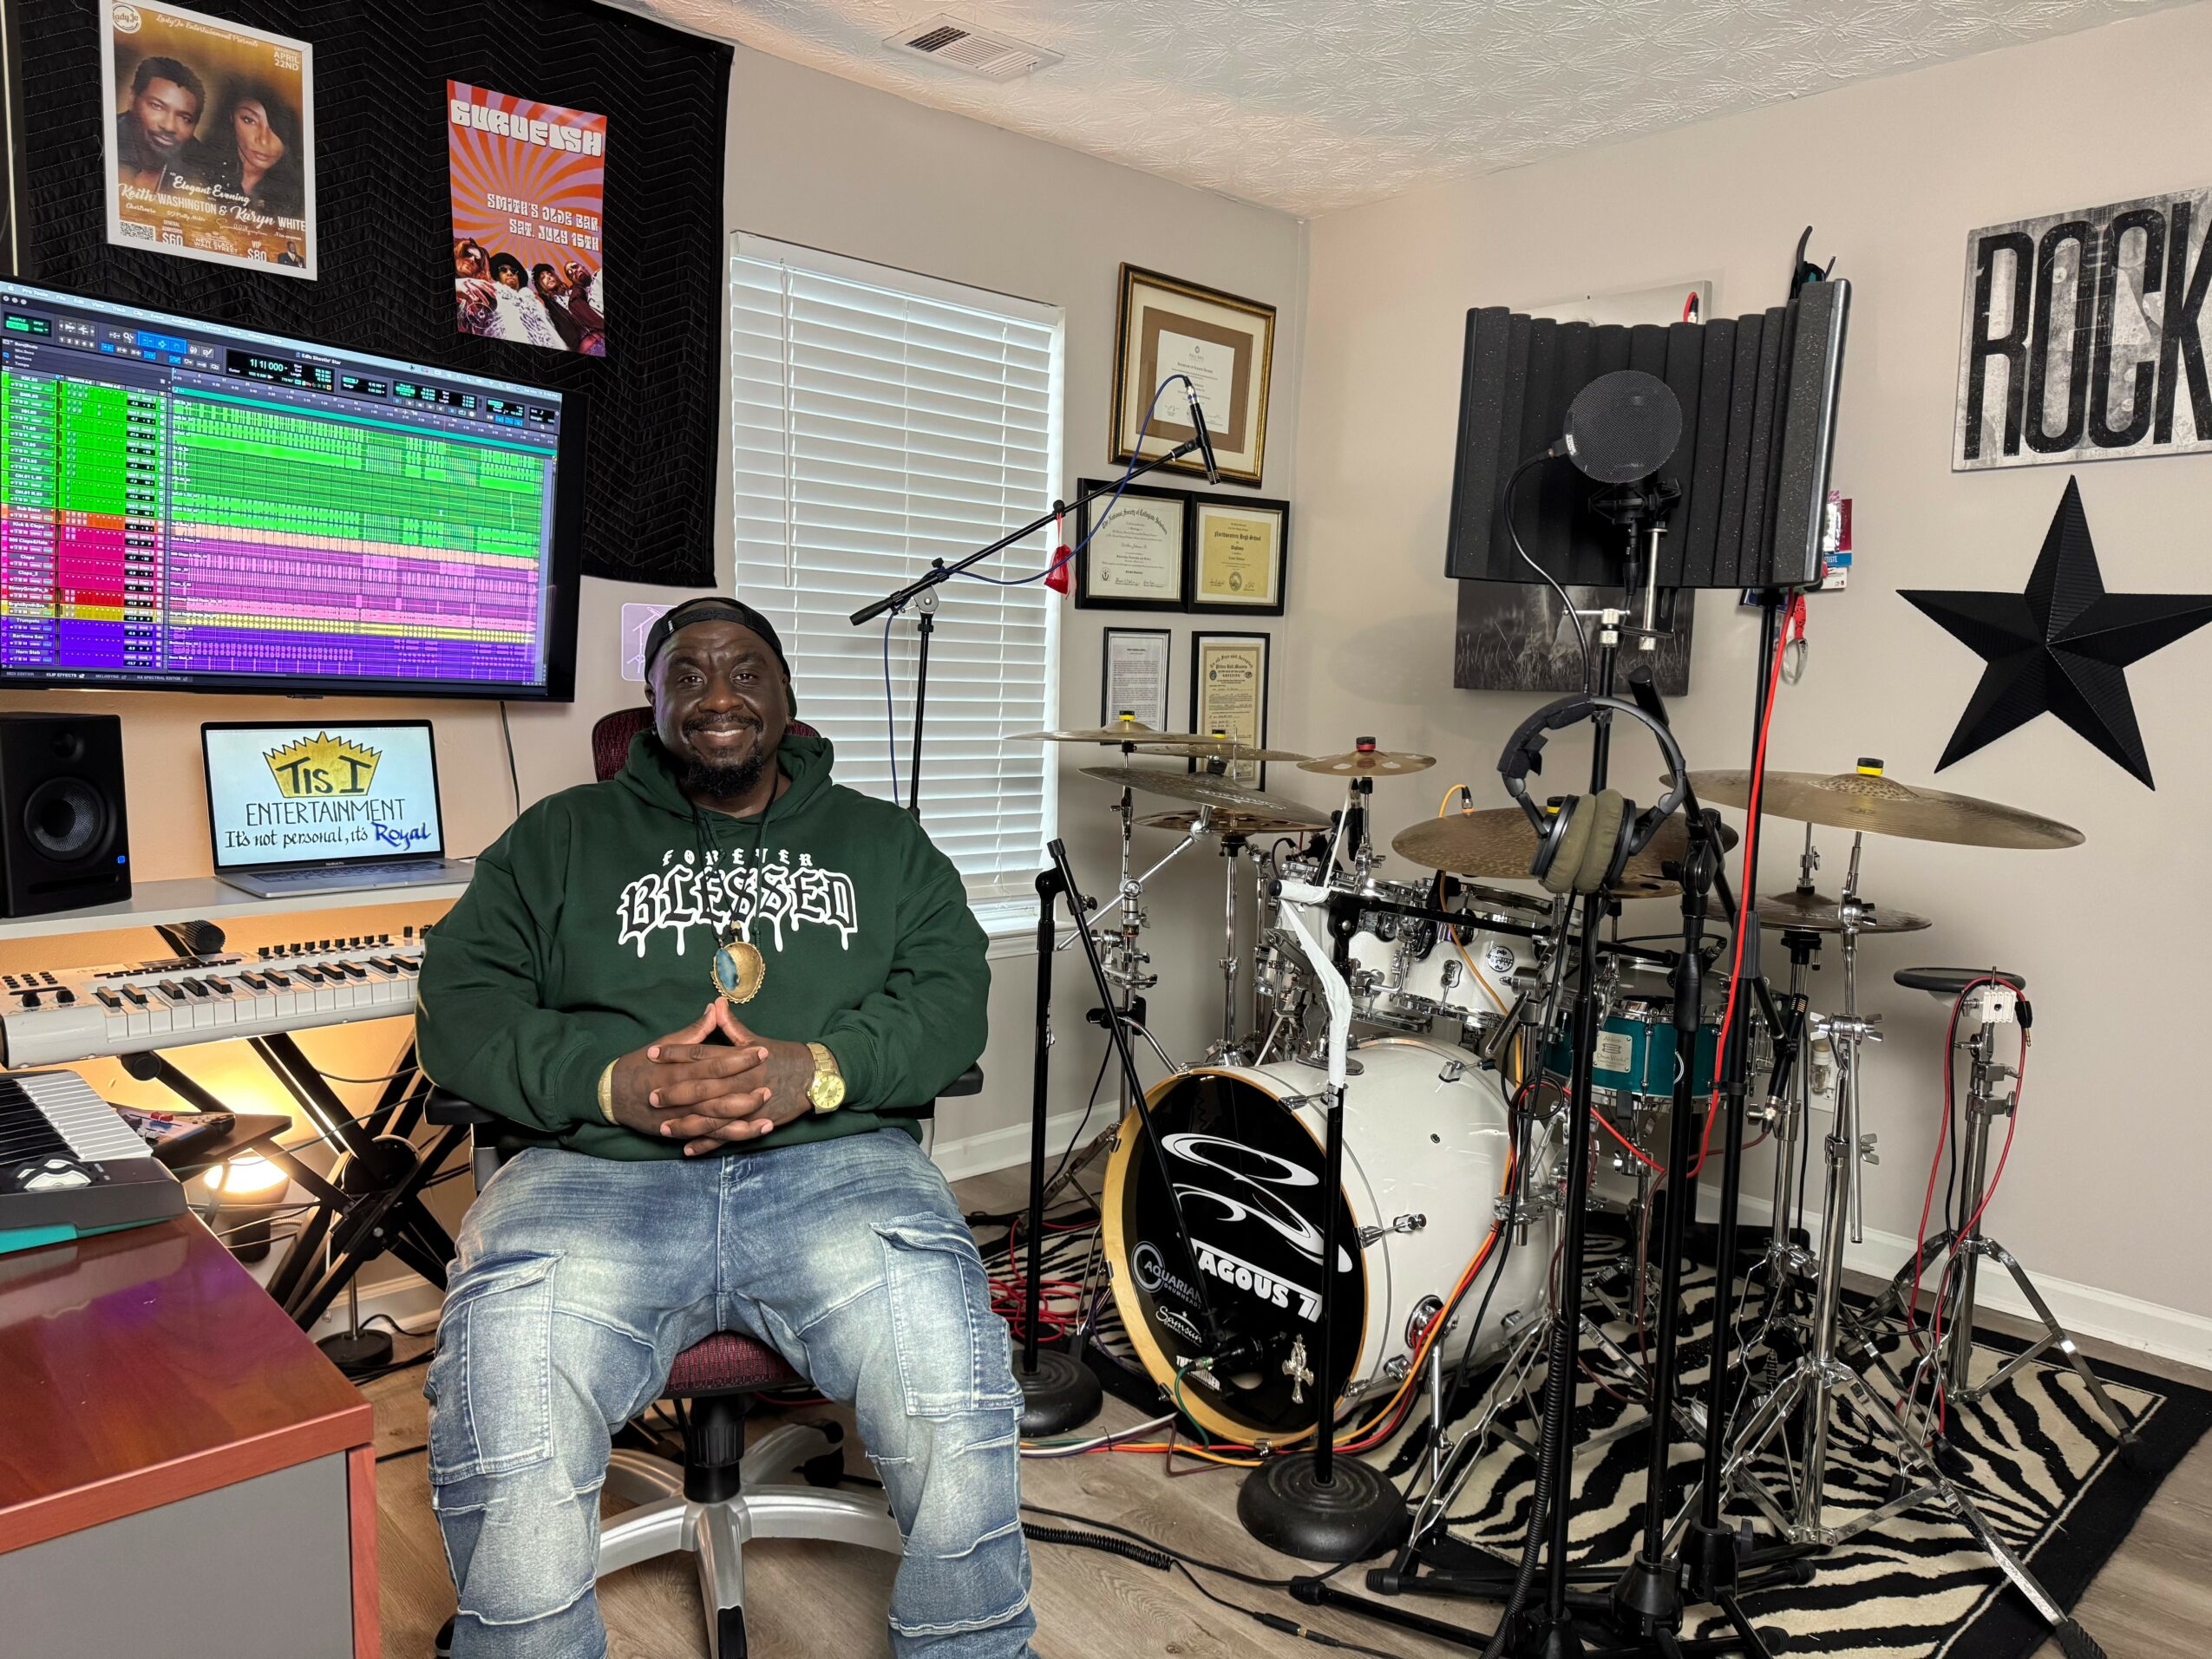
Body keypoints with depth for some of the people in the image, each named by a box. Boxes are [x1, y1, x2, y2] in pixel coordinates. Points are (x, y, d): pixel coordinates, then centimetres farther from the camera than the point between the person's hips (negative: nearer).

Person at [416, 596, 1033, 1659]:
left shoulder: (880, 840, 21)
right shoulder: (562, 835, 20)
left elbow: (951, 993, 7)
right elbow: (460, 1003, 8)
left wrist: (820, 1071, -13)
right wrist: (611, 1082, -12)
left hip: (836, 1162, 0)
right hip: (598, 1173, 1)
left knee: (958, 1416, -27)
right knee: (507, 1455, -29)